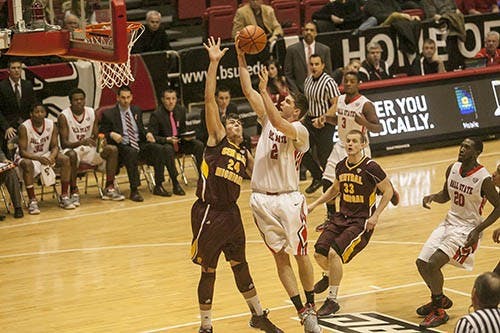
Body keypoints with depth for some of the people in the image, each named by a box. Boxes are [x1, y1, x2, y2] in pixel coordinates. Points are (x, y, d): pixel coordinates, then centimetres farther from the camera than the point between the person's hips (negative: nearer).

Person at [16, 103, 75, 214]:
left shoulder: (51, 125, -10)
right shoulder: (24, 128, -23)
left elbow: (54, 146, -5)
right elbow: (22, 152, -24)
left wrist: (52, 156, -29)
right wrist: (39, 158, -40)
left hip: (45, 155, 5)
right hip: (27, 157, -5)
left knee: (65, 159, -17)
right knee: (28, 164, -38)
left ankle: (64, 197, -10)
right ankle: (32, 201, -32)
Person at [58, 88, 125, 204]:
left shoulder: (92, 113, 1)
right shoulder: (64, 116, -14)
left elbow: (96, 136, 5)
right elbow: (64, 143, -19)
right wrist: (81, 142, -36)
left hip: (89, 150, 5)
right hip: (72, 149, -5)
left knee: (112, 149, -15)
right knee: (71, 155, -41)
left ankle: (109, 189, -10)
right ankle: (74, 192, -26)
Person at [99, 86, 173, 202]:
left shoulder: (136, 110, 18)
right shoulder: (109, 114, 2)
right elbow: (102, 134, 1)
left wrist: (147, 134, 3)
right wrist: (111, 134, -21)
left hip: (140, 144, 5)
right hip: (123, 146, -5)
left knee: (160, 149, -21)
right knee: (132, 153, -39)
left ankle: (158, 187, -15)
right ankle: (134, 191, -38)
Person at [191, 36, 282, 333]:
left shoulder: (245, 155, 12)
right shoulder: (216, 139, -3)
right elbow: (210, 99, -11)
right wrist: (214, 62, -17)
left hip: (232, 213, 6)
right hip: (209, 213, -6)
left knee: (240, 266, 20)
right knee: (208, 272, 2)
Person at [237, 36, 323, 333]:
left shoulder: (300, 131, -10)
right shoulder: (269, 120, 8)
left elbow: (279, 124, -30)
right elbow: (248, 91, 6)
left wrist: (265, 91, -29)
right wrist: (241, 58, -1)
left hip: (288, 200, -5)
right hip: (262, 199, 5)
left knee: (301, 255, 5)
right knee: (280, 256, 6)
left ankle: (311, 307, 20)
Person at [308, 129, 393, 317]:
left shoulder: (370, 167, -15)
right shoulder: (341, 166, 4)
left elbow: (388, 191, -6)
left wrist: (375, 215, -13)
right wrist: (315, 204, 18)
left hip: (362, 221, -6)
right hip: (342, 216, 6)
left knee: (334, 253, -24)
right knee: (319, 254, -5)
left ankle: (332, 301, -11)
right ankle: (330, 276, 33)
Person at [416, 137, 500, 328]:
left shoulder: (483, 179, -21)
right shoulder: (452, 169, -1)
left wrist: (478, 230, -21)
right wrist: (432, 197, -8)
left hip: (467, 229, -7)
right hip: (450, 222, 7)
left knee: (433, 264, -20)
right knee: (421, 263, 6)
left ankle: (439, 312, -3)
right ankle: (440, 300, 31)